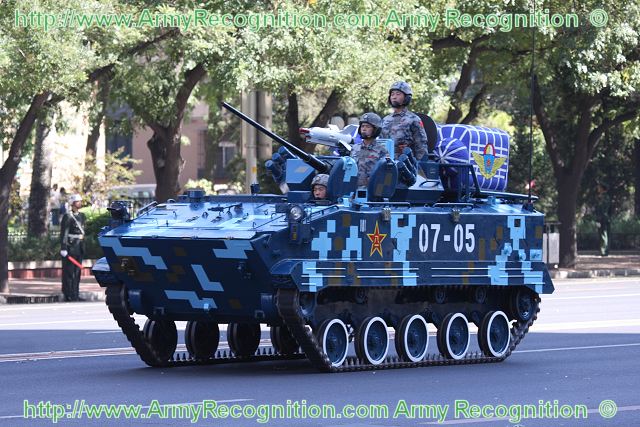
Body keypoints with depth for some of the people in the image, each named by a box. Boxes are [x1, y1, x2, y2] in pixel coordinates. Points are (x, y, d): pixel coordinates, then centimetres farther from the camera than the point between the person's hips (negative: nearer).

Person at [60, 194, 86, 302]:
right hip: (70, 247, -8)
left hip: (79, 247, 8)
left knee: (77, 272, 11)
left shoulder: (82, 216, 14)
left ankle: (75, 294, 17)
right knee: (69, 272, -5)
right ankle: (68, 295, -2)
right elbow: (63, 234, -14)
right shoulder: (67, 217, -10)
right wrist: (63, 249, -20)